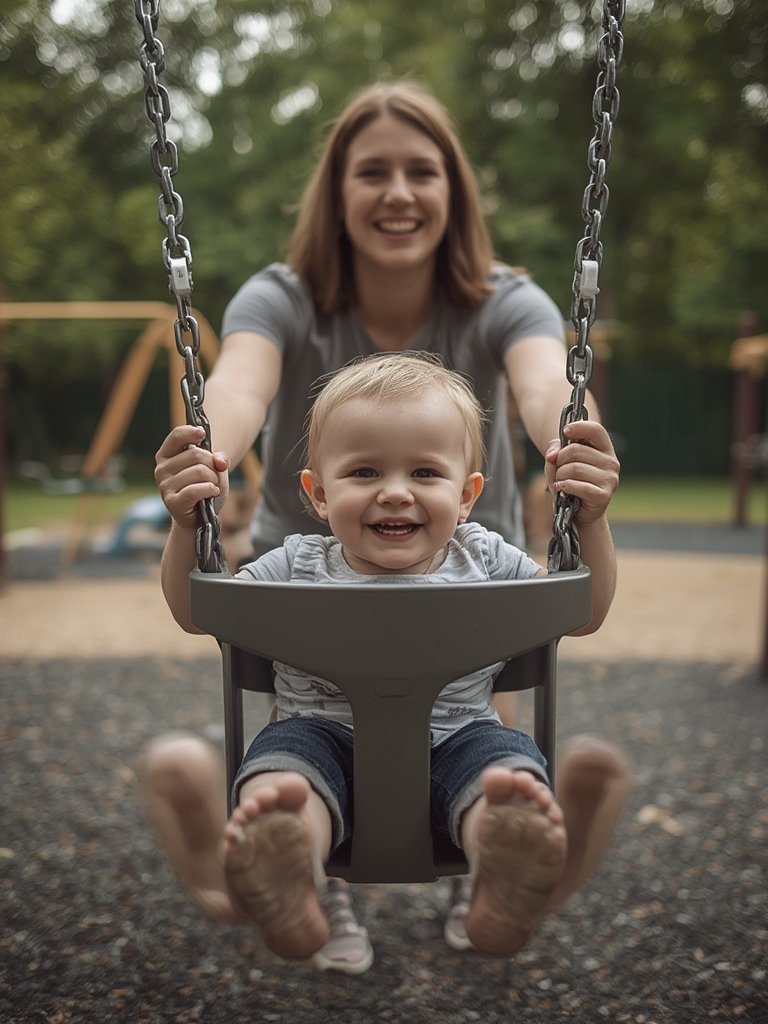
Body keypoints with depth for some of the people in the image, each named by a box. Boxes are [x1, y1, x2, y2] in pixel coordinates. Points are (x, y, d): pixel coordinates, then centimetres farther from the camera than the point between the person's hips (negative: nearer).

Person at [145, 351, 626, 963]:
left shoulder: (484, 561, 9)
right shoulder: (298, 566, 7)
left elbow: (583, 614, 12)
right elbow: (196, 613, 11)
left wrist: (592, 521, -2)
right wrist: (186, 526, -4)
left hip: (455, 739, 1)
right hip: (325, 736, 0)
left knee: (510, 763, -31)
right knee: (282, 756, -33)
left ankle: (511, 892, -60)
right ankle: (280, 894, -61)